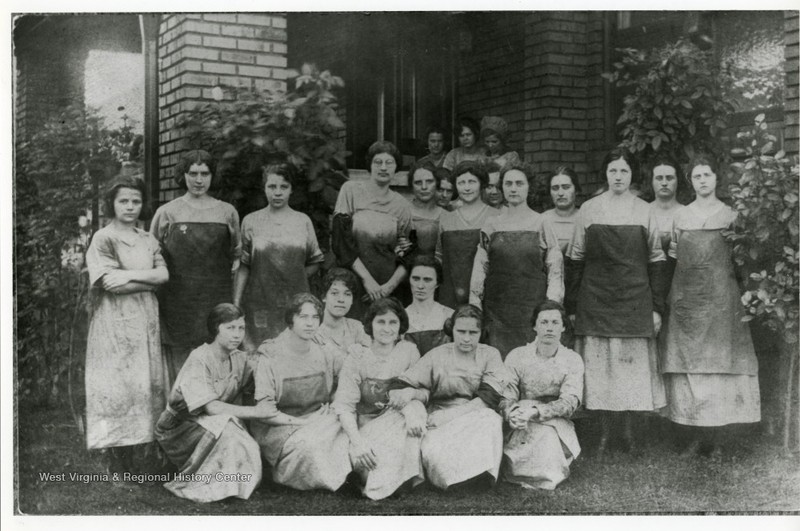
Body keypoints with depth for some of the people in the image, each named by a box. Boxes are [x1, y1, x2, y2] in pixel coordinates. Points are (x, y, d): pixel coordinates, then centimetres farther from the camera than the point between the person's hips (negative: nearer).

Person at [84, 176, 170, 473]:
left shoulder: (147, 240, 15)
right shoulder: (103, 239, -1)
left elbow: (163, 273, 0)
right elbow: (111, 284, -13)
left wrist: (130, 275, -13)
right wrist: (149, 279, -8)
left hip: (146, 321, 6)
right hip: (115, 323, -5)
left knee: (147, 384, 2)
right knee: (117, 387, -7)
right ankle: (117, 465, -1)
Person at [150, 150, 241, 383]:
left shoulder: (227, 212, 9)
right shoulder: (167, 212, 5)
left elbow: (236, 252, 21)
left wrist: (236, 263, 4)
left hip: (216, 298, 1)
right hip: (177, 300, -1)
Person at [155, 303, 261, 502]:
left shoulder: (239, 358, 1)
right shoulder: (198, 361, -21)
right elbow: (211, 407, -28)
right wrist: (259, 411, -29)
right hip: (181, 428, -6)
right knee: (225, 430, -32)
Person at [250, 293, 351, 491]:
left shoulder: (324, 352, 4)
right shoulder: (270, 356, -11)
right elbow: (264, 410, -14)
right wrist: (301, 423, -17)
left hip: (320, 421, 5)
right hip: (280, 428, -5)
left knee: (347, 436, -23)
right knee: (308, 444, -35)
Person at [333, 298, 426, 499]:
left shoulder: (409, 351, 1)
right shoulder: (357, 357, -6)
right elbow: (344, 405, -11)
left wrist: (411, 408, -30)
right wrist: (358, 441, -28)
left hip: (400, 419, 3)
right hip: (367, 426, -3)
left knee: (415, 408, -29)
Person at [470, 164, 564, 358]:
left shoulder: (540, 224, 3)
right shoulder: (492, 224, 8)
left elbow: (555, 267, 2)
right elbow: (480, 267, 8)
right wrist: (474, 308, 3)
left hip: (533, 308, -1)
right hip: (497, 308, 1)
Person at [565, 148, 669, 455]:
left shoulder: (644, 212, 4)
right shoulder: (589, 210, 3)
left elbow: (656, 261, 5)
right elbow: (575, 259, 5)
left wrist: (657, 307, 0)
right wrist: (572, 305, 2)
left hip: (635, 301, 0)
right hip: (596, 300, 0)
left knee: (633, 365, 2)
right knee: (599, 366, 1)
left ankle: (628, 429, 18)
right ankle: (604, 432, 13)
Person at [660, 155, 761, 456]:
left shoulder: (730, 215, 6)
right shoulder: (680, 216, 13)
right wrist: (672, 249, 1)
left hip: (720, 295, -2)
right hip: (685, 295, 2)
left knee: (717, 360, -4)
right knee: (686, 363, -1)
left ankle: (712, 437, 2)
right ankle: (693, 438, 4)